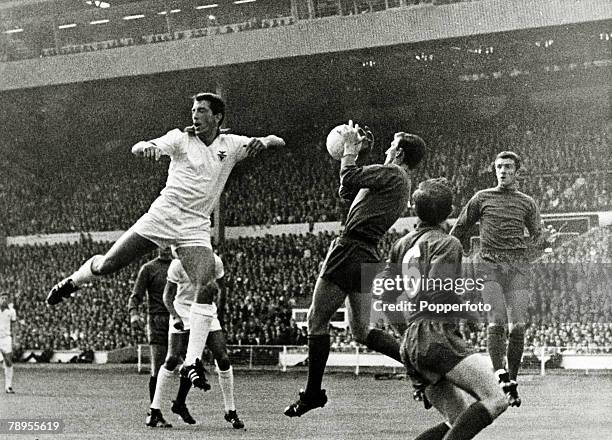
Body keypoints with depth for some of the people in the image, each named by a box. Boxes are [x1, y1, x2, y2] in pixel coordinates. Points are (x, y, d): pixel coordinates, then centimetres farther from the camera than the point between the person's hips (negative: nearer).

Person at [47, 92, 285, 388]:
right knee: (106, 266, 0)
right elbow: (136, 149, -13)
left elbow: (278, 141, 6)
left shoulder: (231, 144, 7)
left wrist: (263, 141, -19)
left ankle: (192, 361, -17)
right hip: (161, 217, -1)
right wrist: (148, 147, -39)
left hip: (195, 229, 1)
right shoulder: (181, 138, 0)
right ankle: (72, 282, 34)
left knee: (207, 290, -20)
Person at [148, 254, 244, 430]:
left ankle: (231, 412, 5)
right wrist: (175, 316, -23)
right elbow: (168, 295, -8)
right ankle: (155, 410, -3)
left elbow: (221, 289, 13)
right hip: (183, 314, -3)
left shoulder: (215, 261, -4)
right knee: (172, 359, -13)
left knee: (223, 359, -7)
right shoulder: (178, 264, -13)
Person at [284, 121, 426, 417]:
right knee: (361, 331, 12)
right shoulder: (402, 184, 22)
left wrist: (350, 148, 5)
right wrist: (353, 152, 25)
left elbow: (349, 178, -11)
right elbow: (348, 192, 27)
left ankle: (312, 393, 6)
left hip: (350, 252, -9)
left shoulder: (392, 174, -7)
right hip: (367, 257, 9)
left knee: (317, 320, 0)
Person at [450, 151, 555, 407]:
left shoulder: (527, 203, 18)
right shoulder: (482, 198, 15)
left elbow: (536, 238, 14)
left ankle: (512, 381, 1)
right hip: (489, 264, -1)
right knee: (496, 321, -20)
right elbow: (460, 229, 23)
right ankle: (500, 375, -28)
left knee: (517, 327, -9)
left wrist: (546, 239, -9)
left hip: (517, 267, 1)